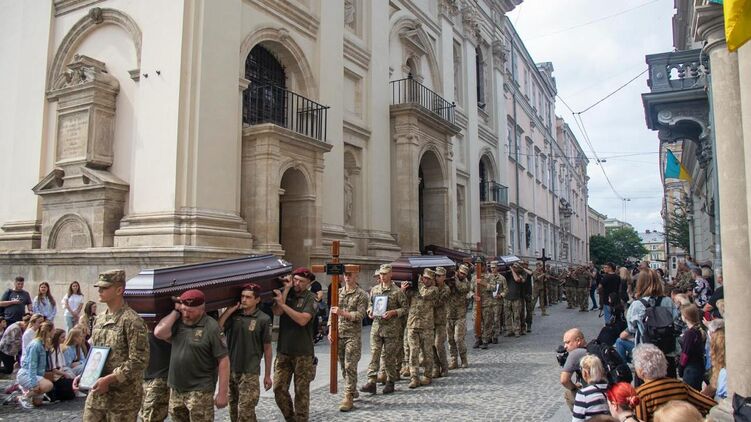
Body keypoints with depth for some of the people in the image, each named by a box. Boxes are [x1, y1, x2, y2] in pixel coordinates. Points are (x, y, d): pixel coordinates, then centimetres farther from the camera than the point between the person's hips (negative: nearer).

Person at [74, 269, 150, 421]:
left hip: (122, 396, -7)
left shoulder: (132, 321, -16)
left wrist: (109, 379, -22)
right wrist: (83, 375, 5)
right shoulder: (100, 320, 10)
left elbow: (139, 360, -20)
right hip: (96, 393, 7)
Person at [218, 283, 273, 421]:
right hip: (230, 370, 4)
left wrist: (267, 375, -2)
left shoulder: (263, 319, -8)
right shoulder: (233, 315, 1)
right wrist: (230, 309, -12)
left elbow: (267, 348, -3)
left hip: (250, 372, -4)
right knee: (233, 409, 16)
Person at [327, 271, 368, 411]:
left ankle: (348, 397, -4)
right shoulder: (338, 292, 12)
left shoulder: (361, 295, -3)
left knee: (350, 366, -7)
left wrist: (342, 313, -21)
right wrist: (331, 330, 2)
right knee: (343, 366, 12)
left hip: (353, 335, -5)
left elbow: (360, 315, -12)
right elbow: (332, 312, 12)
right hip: (338, 334, 5)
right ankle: (352, 390, 27)